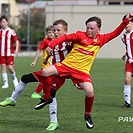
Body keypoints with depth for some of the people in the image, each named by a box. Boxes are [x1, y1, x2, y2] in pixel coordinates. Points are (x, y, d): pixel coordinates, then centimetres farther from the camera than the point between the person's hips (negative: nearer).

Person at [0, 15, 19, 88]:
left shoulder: (11, 31, -6)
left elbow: (16, 41, -7)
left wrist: (16, 50, -20)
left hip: (9, 53, -4)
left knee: (10, 67, -8)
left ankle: (14, 79, 21)